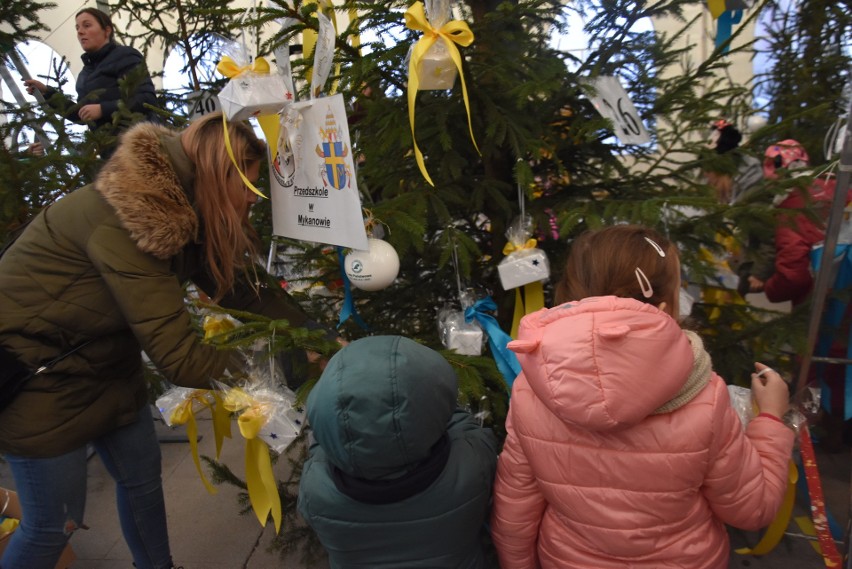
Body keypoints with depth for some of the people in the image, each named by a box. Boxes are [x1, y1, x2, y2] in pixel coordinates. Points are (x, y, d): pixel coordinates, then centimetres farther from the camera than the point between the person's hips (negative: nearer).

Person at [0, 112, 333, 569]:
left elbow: (243, 289, -4)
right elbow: (179, 357, -34)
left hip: (102, 357, 8)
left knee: (143, 476, 16)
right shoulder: (124, 221, -33)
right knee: (56, 521, 6)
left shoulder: (180, 208, -7)